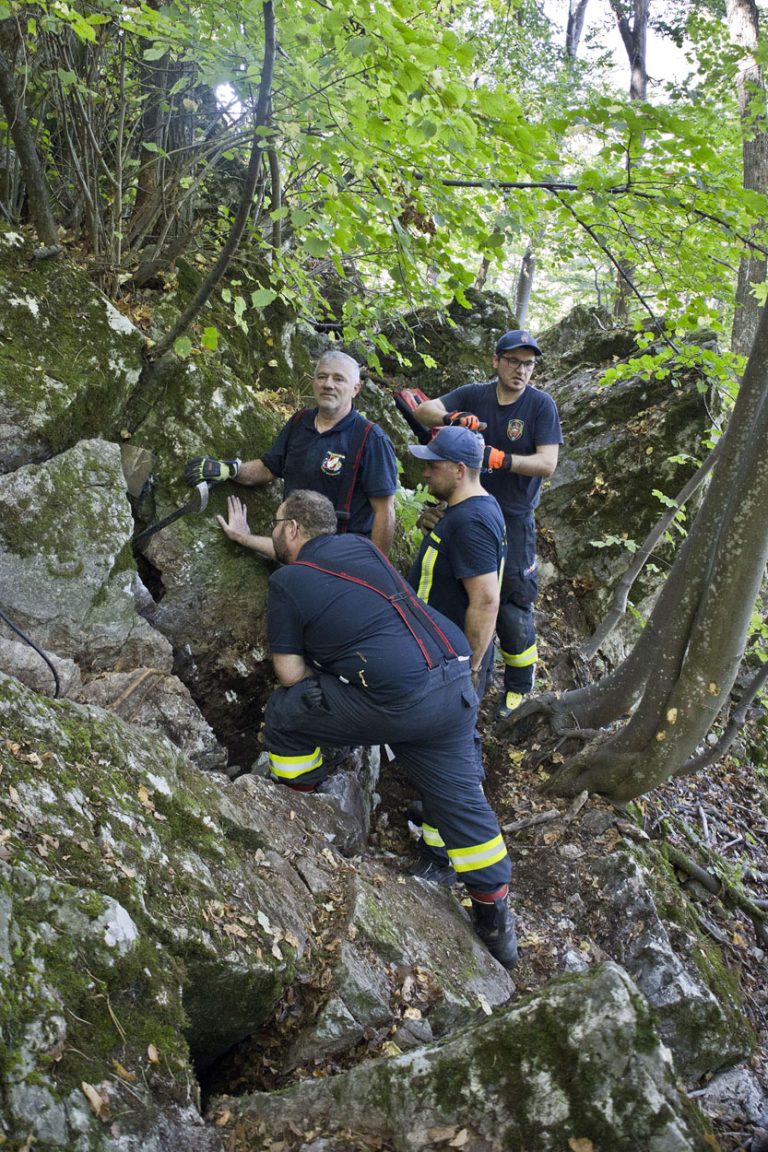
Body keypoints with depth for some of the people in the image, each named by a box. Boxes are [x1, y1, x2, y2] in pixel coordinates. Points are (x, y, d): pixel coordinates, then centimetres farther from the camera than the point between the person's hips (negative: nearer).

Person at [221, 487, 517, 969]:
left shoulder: (286, 582, 1)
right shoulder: (358, 543, 19)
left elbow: (290, 673, 2)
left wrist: (328, 673, 22)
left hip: (395, 702, -7)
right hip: (457, 683, 7)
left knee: (285, 710, 15)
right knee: (461, 799, 15)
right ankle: (496, 919, 22)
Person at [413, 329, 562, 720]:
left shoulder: (541, 404, -7)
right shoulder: (474, 395, 0)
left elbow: (547, 463, -15)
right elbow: (423, 410, -9)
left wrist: (500, 459, -29)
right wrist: (453, 418, -30)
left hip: (513, 519, -3)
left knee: (512, 603, -2)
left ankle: (519, 685, 15)